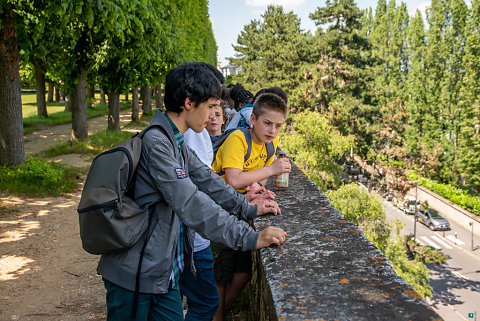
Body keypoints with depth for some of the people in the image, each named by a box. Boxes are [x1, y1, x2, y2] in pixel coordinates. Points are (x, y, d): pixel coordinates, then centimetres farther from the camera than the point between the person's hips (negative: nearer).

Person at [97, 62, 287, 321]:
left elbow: (207, 181, 15)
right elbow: (191, 204, -29)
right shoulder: (155, 142, -23)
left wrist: (249, 209, 9)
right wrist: (249, 238, -28)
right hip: (134, 273, -8)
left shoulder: (177, 142, 9)